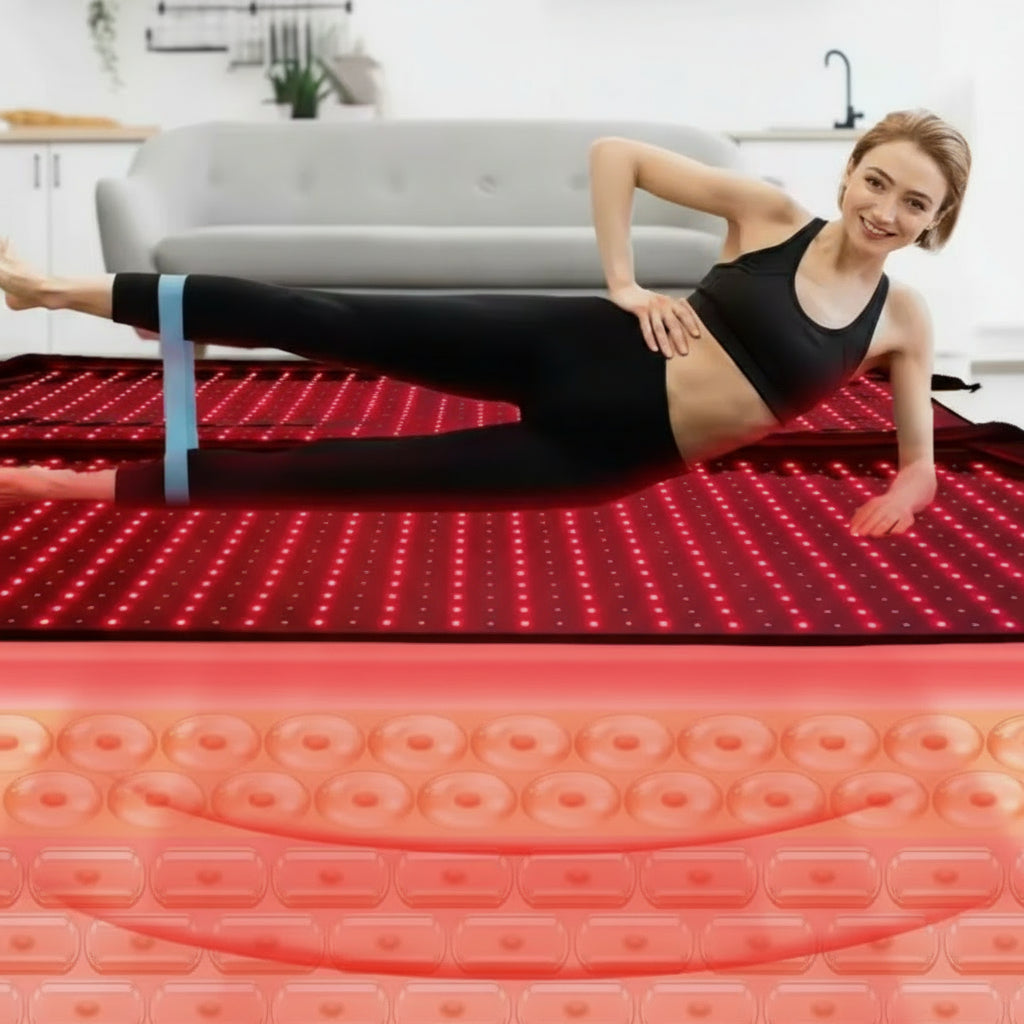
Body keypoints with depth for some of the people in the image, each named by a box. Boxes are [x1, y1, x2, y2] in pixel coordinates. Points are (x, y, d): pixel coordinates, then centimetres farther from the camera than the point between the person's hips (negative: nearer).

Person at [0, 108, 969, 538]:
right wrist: (623, 283, -8)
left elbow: (918, 455, 15)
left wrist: (904, 493, -6)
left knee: (353, 474, -3)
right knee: (335, 324, -11)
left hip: (607, 458, 0)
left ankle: (95, 486, 3)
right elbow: (615, 152, -1)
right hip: (579, 350, 0)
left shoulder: (903, 320, 3)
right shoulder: (770, 212, -2)